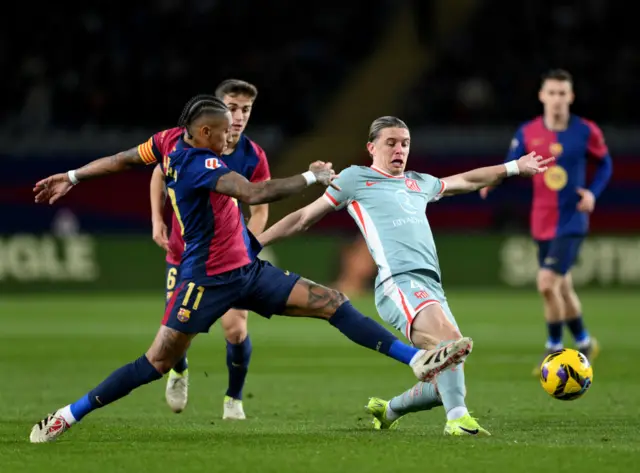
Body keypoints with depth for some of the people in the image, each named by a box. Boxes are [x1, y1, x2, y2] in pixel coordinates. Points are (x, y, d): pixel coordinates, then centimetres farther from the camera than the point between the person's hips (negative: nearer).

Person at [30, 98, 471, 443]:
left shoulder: (177, 149, 7)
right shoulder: (200, 163, -21)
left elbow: (123, 159, 18)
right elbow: (255, 194, -35)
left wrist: (73, 177, 32)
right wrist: (312, 176, -24)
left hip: (248, 270, 9)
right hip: (209, 280, -9)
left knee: (334, 303, -2)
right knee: (159, 362, -6)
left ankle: (417, 359, -5)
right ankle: (68, 415, 5)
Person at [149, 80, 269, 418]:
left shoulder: (254, 158, -15)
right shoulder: (182, 141, -14)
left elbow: (259, 209, -3)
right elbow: (160, 172, 7)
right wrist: (157, 219, -1)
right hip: (183, 252, 1)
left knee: (235, 329, -13)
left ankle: (234, 399, 14)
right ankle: (179, 371, 35)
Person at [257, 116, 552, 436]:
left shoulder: (419, 183, 28)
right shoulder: (355, 179, 12)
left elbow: (467, 181, 44)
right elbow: (304, 219, 17)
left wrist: (515, 167, 45)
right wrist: (251, 244, 16)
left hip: (431, 286, 7)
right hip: (398, 282, -7)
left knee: (446, 384, -1)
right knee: (450, 338, -33)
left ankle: (387, 410, 23)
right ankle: (458, 418, -40)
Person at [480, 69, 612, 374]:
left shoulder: (586, 132, -6)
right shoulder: (528, 133, 0)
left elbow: (605, 164, 7)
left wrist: (593, 192, -9)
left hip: (572, 221, -4)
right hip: (542, 222, 4)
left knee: (547, 282, -18)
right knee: (562, 288, 13)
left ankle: (554, 349, -2)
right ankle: (584, 343, 34)